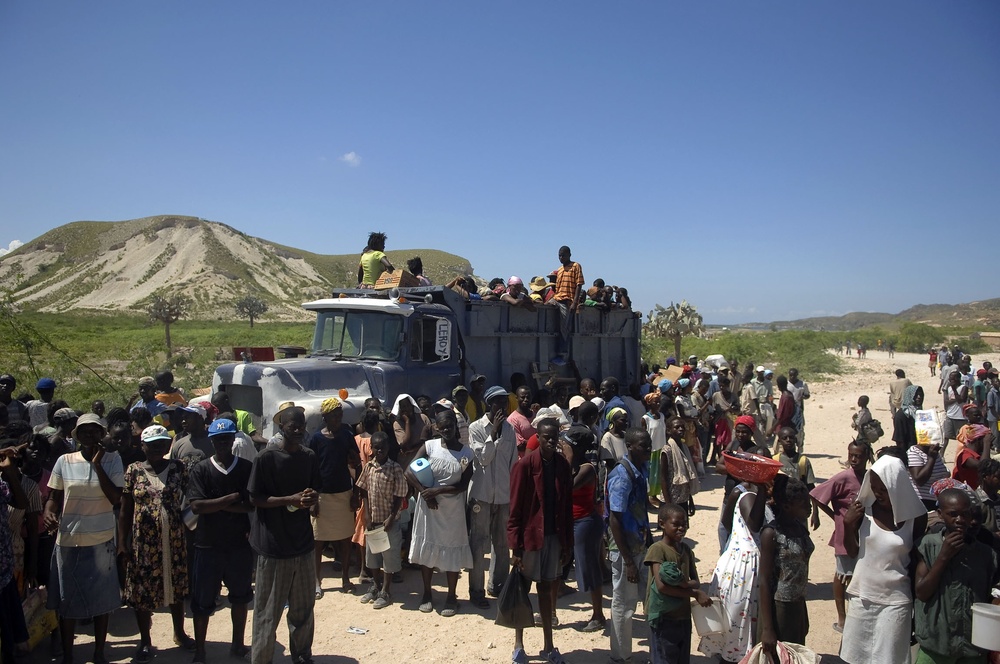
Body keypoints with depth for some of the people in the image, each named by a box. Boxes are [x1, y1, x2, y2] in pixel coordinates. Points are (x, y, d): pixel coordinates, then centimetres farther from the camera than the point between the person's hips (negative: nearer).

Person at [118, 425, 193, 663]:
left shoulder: (178, 469, 0)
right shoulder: (134, 471, -1)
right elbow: (125, 509, 1)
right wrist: (122, 542, -2)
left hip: (174, 541, 1)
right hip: (143, 542, -1)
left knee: (176, 588, 13)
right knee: (142, 590, 8)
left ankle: (179, 633, 33)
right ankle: (145, 641, 26)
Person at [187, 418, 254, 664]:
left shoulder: (247, 468, -2)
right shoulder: (201, 470, -5)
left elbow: (254, 504, -9)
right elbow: (196, 506, -15)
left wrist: (216, 504, -15)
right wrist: (231, 499, -17)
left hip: (240, 544, 1)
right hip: (208, 545, -1)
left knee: (240, 596, 15)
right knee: (203, 601, 9)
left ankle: (238, 644, 31)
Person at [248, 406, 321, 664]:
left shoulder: (309, 457, 3)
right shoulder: (267, 458, -12)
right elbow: (254, 499, -11)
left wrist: (312, 498, -11)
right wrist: (290, 500, -21)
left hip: (303, 541, 5)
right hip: (273, 544, -5)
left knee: (303, 607, 16)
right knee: (268, 609, 6)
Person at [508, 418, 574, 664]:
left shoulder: (563, 465, 1)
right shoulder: (524, 465, -13)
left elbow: (567, 507, 6)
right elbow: (515, 509, -11)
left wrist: (567, 543, 5)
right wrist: (515, 546, -12)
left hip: (554, 537, 4)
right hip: (530, 535, -4)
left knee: (547, 588, 14)